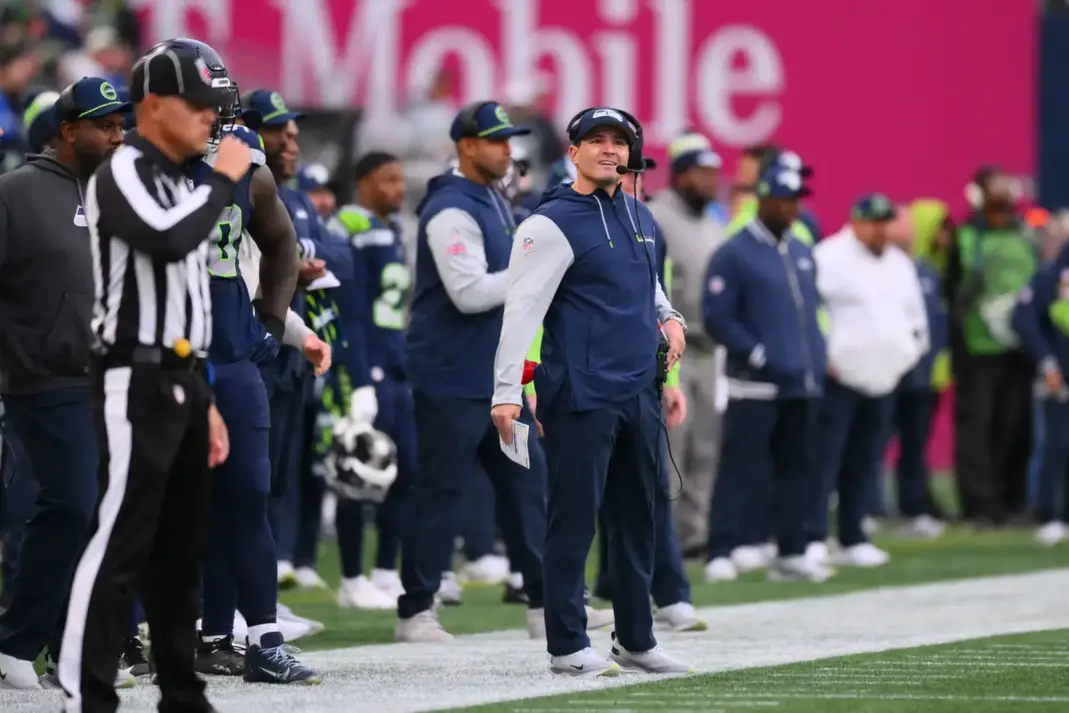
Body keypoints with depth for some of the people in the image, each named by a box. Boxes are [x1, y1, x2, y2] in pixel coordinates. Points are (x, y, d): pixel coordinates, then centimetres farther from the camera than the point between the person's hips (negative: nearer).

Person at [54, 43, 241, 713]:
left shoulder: (181, 187, 19)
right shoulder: (122, 174, -9)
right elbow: (169, 243, -29)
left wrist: (205, 402, 20)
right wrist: (225, 180, -14)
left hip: (183, 385, 9)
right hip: (137, 384, -9)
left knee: (182, 551, 12)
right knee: (120, 544, -13)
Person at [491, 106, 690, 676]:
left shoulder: (639, 217, 14)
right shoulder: (552, 223, -9)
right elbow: (522, 308, -16)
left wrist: (669, 317, 11)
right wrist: (507, 392, -23)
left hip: (639, 390, 7)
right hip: (581, 395, -7)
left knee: (638, 517, 12)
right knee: (573, 520, -4)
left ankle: (635, 639, 21)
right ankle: (567, 646, 1)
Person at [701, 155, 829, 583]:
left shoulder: (802, 254, 16)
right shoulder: (734, 255, -6)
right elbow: (717, 318, -10)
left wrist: (818, 361, 11)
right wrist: (759, 355, -15)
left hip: (803, 385, 7)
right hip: (755, 385, -7)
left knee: (798, 468, 8)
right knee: (741, 466, -10)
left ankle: (791, 554, 13)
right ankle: (721, 554, -10)